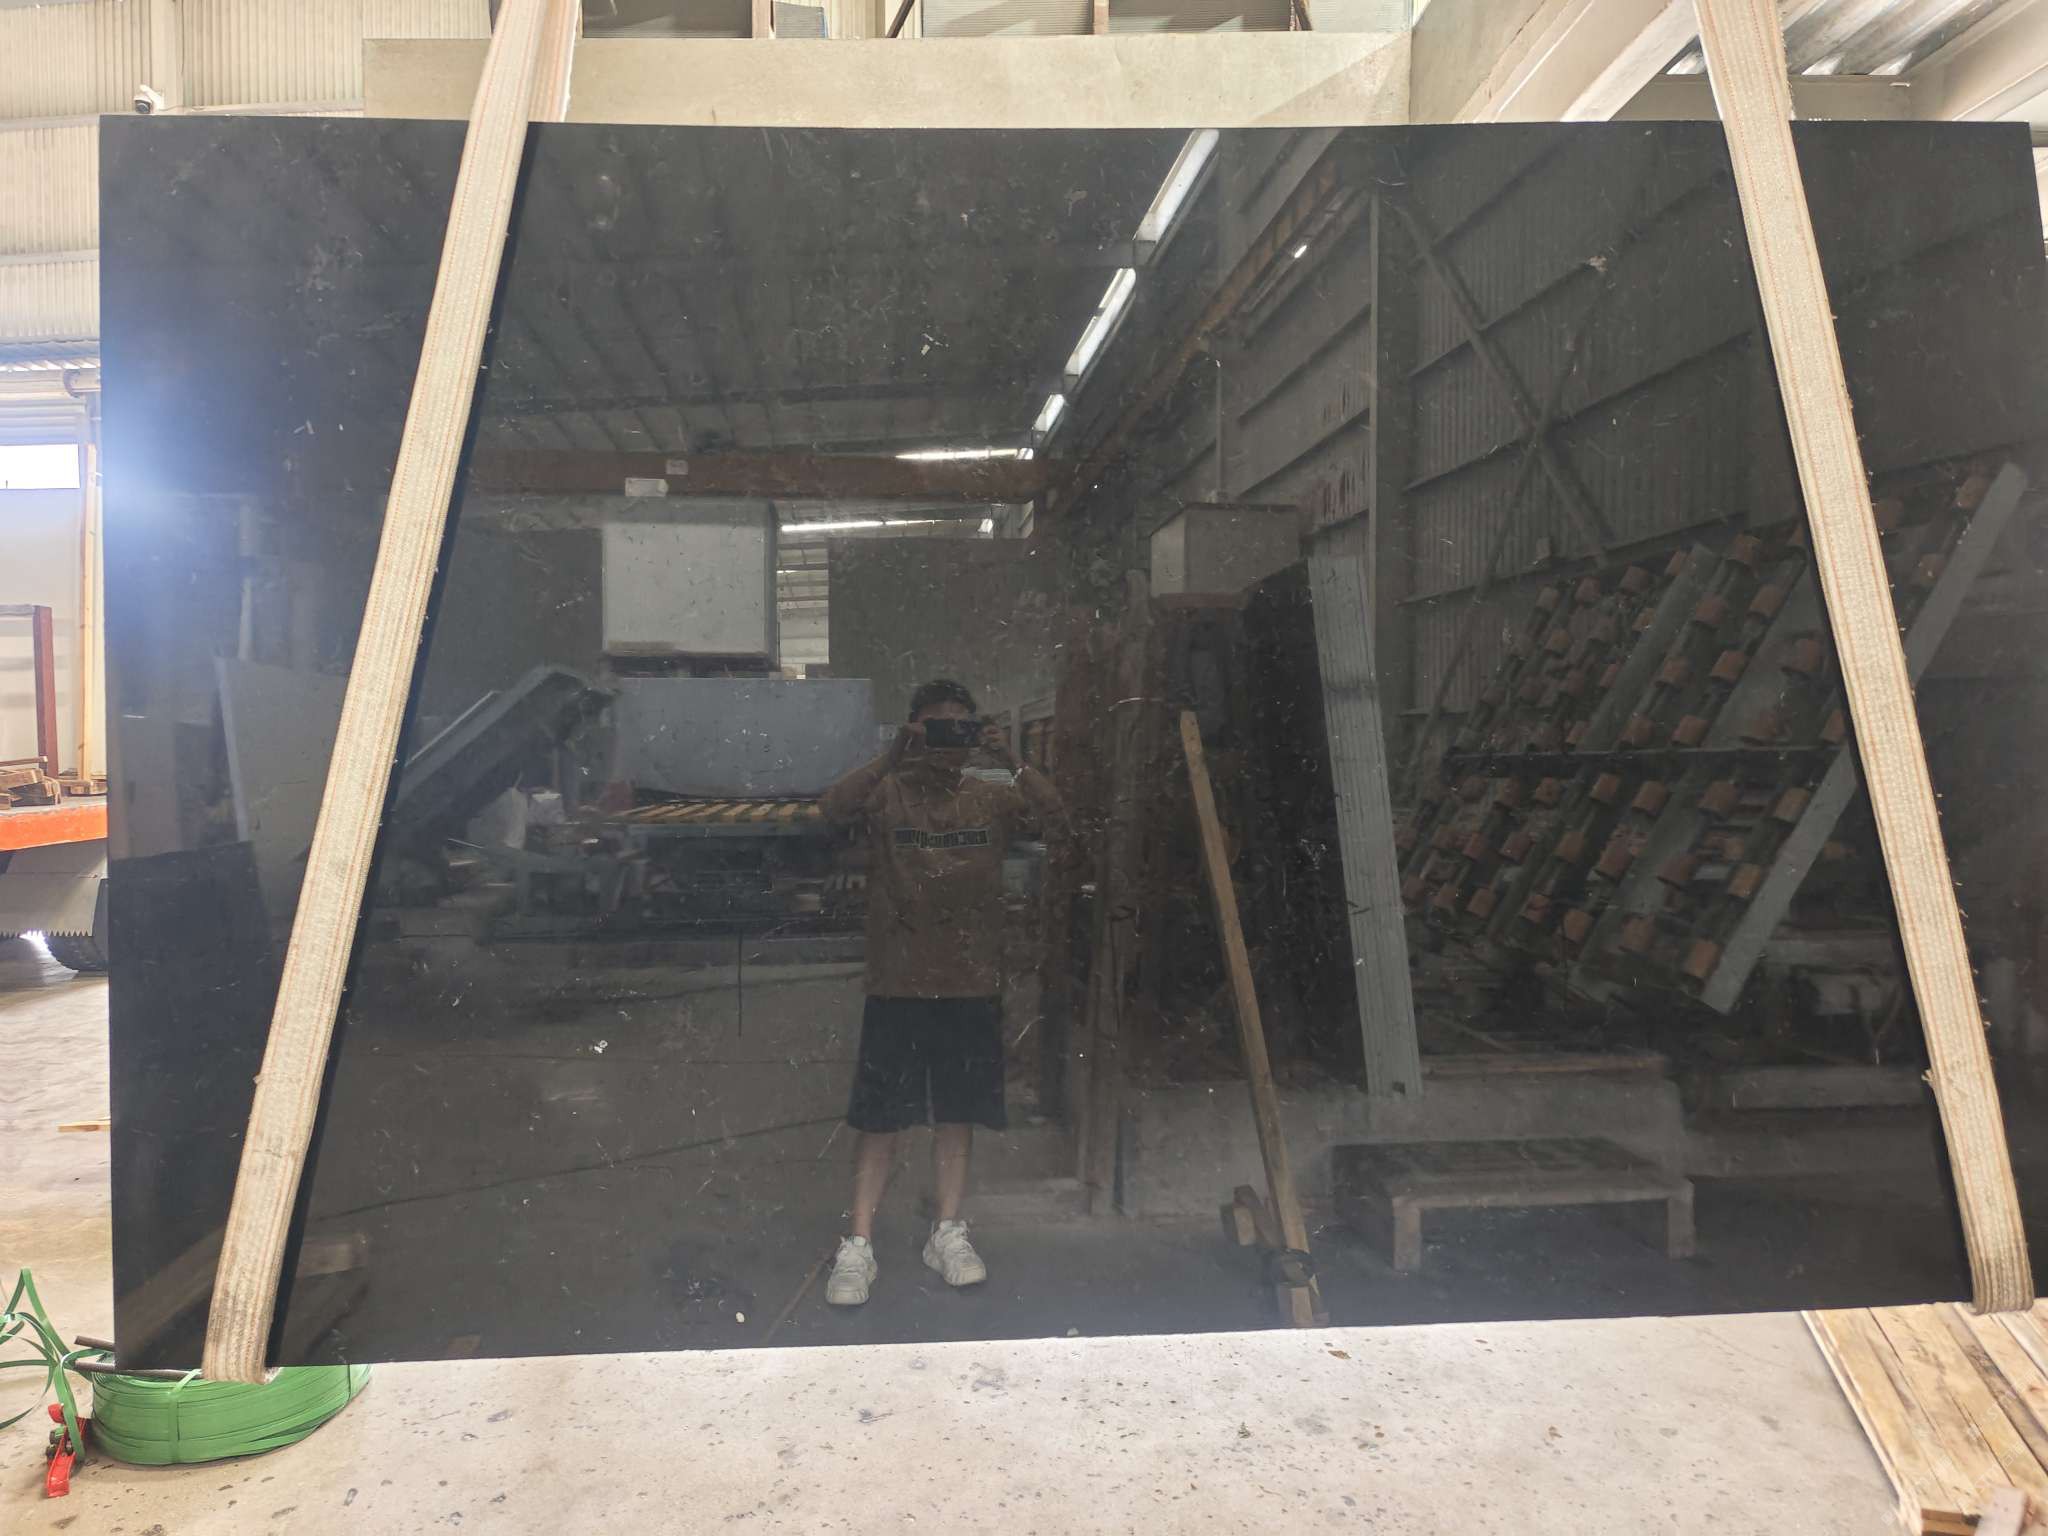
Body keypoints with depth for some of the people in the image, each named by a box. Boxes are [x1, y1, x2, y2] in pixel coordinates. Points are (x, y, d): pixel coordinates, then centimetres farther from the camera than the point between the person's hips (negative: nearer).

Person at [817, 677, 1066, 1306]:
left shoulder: (991, 798, 5)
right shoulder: (886, 792, -2)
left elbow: (1057, 820, -10)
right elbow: (833, 808, -22)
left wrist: (1012, 762, -23)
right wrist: (891, 758, -33)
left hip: (972, 985, 3)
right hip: (897, 986, -3)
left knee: (957, 1114, 12)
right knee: (880, 1120, 2)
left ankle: (948, 1233, 26)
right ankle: (857, 1246, 11)